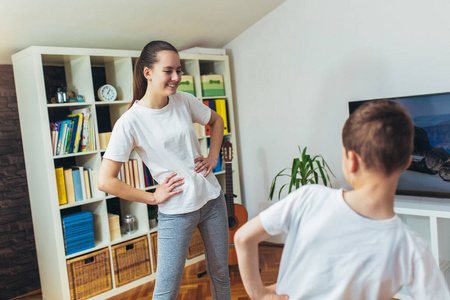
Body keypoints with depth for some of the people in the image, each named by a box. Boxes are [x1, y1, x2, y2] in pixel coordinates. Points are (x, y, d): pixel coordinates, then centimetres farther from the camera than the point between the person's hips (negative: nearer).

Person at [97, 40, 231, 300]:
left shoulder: (183, 101, -1)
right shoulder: (130, 122, -15)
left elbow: (217, 121, 19)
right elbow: (105, 181, -15)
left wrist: (213, 157, 6)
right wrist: (153, 198, -11)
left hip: (212, 198, 5)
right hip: (176, 212, -4)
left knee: (221, 273, 18)